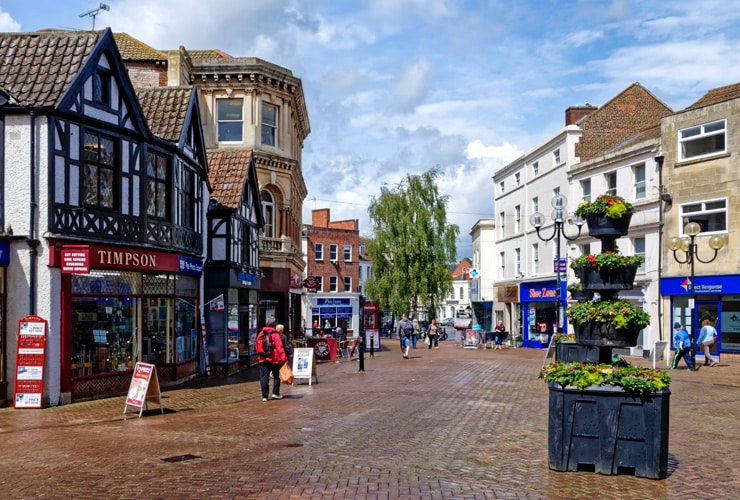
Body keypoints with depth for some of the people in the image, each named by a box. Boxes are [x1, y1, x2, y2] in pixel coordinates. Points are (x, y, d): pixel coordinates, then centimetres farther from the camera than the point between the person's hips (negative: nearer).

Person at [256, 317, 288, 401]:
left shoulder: (261, 334, 7)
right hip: (274, 359, -3)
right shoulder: (275, 335, -9)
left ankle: (264, 396, -2)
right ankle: (275, 393, 12)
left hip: (263, 359, 3)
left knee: (264, 378, 3)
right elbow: (280, 347, -15)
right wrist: (284, 358, -16)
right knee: (277, 376, 14)